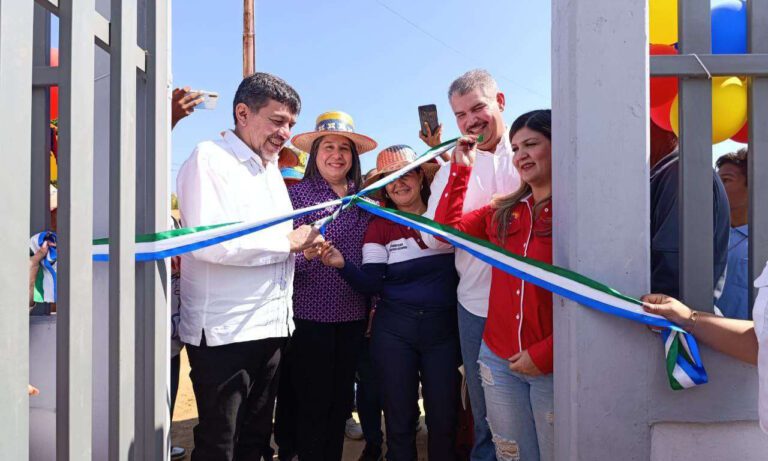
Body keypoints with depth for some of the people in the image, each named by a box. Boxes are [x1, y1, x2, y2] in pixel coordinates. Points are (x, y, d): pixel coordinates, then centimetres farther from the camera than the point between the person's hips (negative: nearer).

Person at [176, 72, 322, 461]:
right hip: (224, 330, -8)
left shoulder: (271, 167, 17)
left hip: (270, 324, 8)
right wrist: (288, 241, -15)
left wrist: (304, 241, 4)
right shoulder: (209, 158, -10)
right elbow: (208, 242, -24)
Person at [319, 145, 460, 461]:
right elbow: (371, 284, -7)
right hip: (394, 331, 0)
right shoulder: (380, 226, 0)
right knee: (400, 420, 10)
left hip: (443, 328, 1)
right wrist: (343, 264, -23)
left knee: (443, 419, 9)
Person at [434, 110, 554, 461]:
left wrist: (545, 353, -14)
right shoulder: (502, 212, 9)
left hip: (554, 364, -4)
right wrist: (460, 168, 11)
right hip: (499, 362, 5)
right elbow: (446, 228, 16)